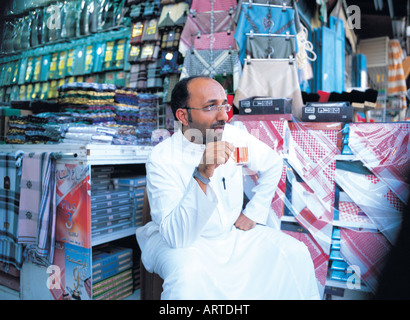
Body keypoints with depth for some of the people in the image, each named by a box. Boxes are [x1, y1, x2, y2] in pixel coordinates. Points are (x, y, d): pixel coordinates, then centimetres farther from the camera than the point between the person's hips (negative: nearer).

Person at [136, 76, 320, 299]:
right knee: (188, 273, -35)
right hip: (183, 242, -4)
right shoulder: (162, 159, -23)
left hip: (233, 231, 5)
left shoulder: (232, 135, -8)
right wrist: (203, 175, -43)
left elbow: (273, 164, 10)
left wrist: (254, 213, 4)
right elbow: (177, 237, -31)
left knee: (296, 254, -11)